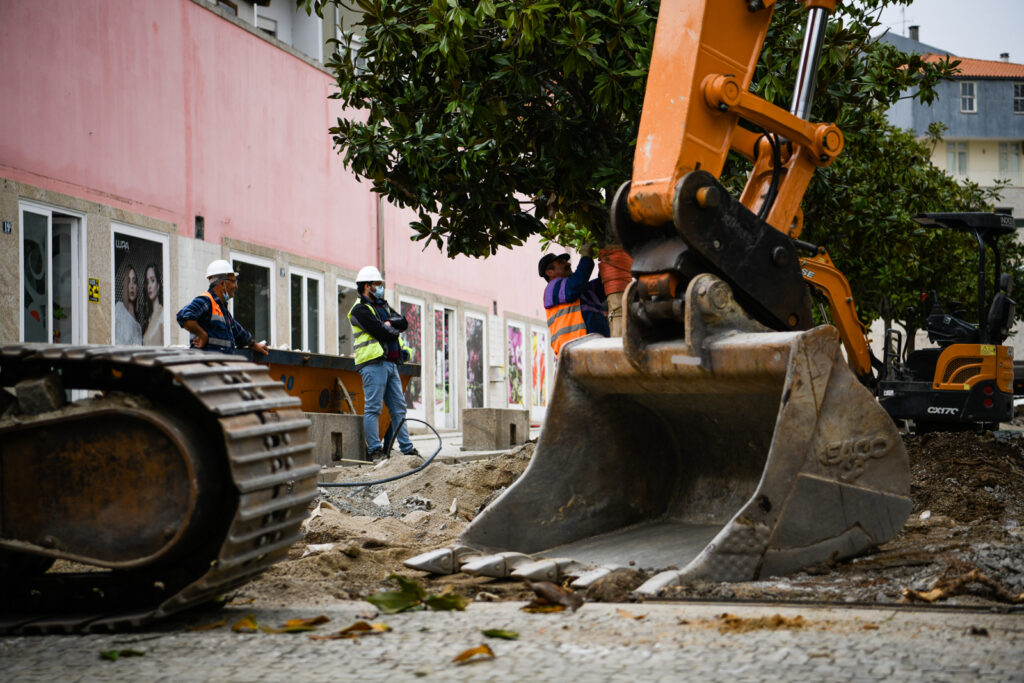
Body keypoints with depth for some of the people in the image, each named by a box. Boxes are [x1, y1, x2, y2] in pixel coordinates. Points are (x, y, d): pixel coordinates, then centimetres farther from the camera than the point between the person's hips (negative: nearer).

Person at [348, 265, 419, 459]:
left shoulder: (383, 306, 22)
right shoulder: (360, 310, -5)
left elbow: (403, 323, 9)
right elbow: (381, 332, -15)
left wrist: (389, 323, -9)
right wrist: (395, 331, 4)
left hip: (391, 363, 8)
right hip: (373, 363, -8)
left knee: (398, 407, 7)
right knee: (373, 407, -7)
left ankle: (407, 448, 9)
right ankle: (374, 449, -6)